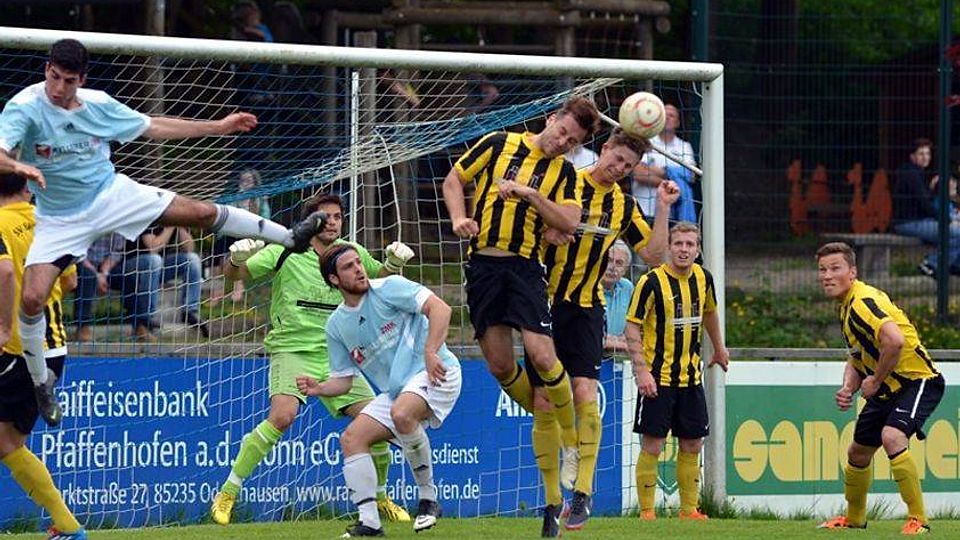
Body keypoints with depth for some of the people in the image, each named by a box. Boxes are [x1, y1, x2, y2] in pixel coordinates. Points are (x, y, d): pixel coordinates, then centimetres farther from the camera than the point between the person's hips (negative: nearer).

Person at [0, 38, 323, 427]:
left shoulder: (98, 104, -8)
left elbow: (154, 128, 8)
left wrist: (219, 127, 10)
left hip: (112, 194, 3)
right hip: (60, 218, -3)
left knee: (203, 212, -2)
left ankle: (291, 238, 16)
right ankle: (39, 384, 5)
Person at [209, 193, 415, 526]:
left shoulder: (351, 253, 4)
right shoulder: (285, 252, -7)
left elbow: (381, 278, 22)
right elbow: (234, 274, -6)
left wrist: (394, 262, -1)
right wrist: (237, 259, -29)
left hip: (335, 355, 4)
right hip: (291, 350, -4)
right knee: (282, 415, -28)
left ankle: (380, 498, 22)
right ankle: (227, 494, -19)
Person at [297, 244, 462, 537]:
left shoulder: (389, 288, -7)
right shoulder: (336, 325, 10)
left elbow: (440, 308, -17)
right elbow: (343, 380, 15)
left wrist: (430, 352, -29)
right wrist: (319, 389, -7)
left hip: (433, 373, -7)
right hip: (395, 391, 7)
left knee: (402, 412, -35)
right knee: (352, 438, -7)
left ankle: (428, 498, -19)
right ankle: (369, 522, -7)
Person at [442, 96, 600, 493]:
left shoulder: (564, 173, 7)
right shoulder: (499, 144, 6)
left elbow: (569, 224, -5)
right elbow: (453, 180, 11)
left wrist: (530, 194, -15)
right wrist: (459, 217, -5)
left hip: (525, 267, -1)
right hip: (482, 263, 1)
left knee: (541, 356, -15)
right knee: (500, 366, 0)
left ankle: (571, 440, 0)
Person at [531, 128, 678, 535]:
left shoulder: (624, 206, 10)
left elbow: (653, 253, 9)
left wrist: (664, 208, 0)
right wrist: (546, 233, -16)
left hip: (587, 308, 1)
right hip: (546, 304, -1)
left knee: (585, 393, -18)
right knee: (543, 405, -2)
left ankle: (583, 490, -12)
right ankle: (552, 499, 8)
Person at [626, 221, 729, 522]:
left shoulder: (703, 278, 4)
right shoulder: (652, 282, -13)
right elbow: (632, 327, -12)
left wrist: (719, 349, 33)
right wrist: (641, 370, -20)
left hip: (690, 378, 6)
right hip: (657, 378, -6)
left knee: (692, 446, 8)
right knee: (652, 446, -5)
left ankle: (689, 509, 17)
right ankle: (646, 512, 1)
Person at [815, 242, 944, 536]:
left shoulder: (864, 301, -22)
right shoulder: (846, 307, 9)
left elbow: (895, 340, -38)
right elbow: (857, 357, 21)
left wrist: (875, 381, -23)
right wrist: (848, 388, 1)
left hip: (919, 381, -10)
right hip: (887, 389, 10)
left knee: (892, 436, -32)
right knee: (858, 452, 18)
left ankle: (918, 520, -26)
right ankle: (854, 518, 41)